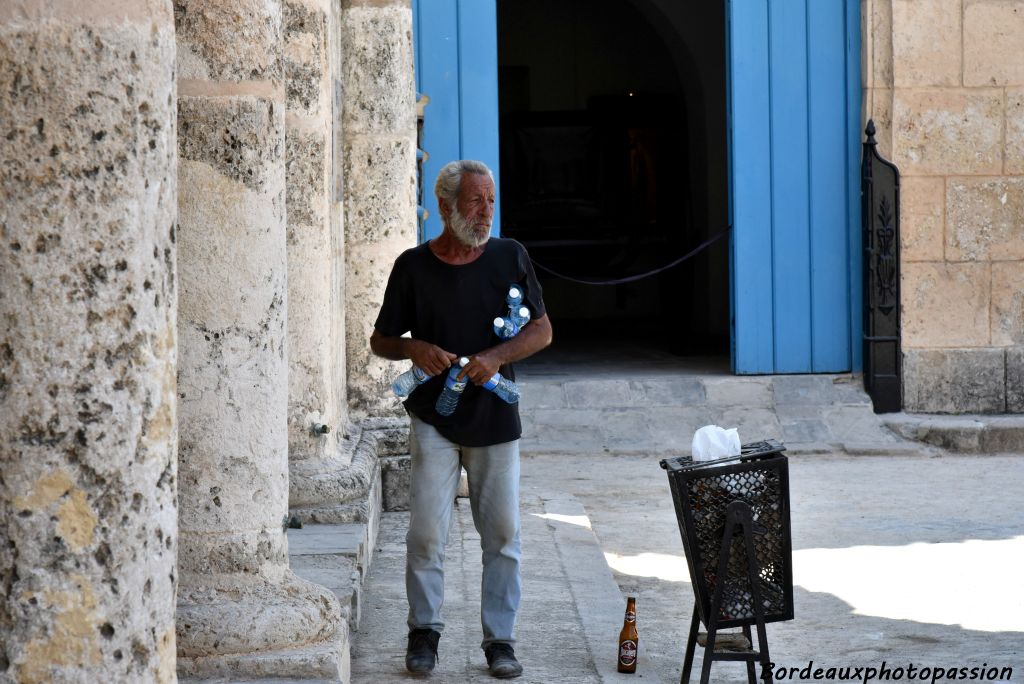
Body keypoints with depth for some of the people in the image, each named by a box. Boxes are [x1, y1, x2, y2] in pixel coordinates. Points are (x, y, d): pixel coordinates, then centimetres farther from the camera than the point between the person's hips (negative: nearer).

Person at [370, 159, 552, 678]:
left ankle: (500, 640, 12)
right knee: (427, 530, -7)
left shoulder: (509, 257, 2)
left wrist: (496, 357, -12)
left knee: (502, 532, 3)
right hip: (435, 418, -1)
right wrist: (415, 350, -14)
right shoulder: (414, 266, -1)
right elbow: (381, 340, 8)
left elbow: (542, 330, 5)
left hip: (496, 418, 1)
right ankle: (424, 631, 9)